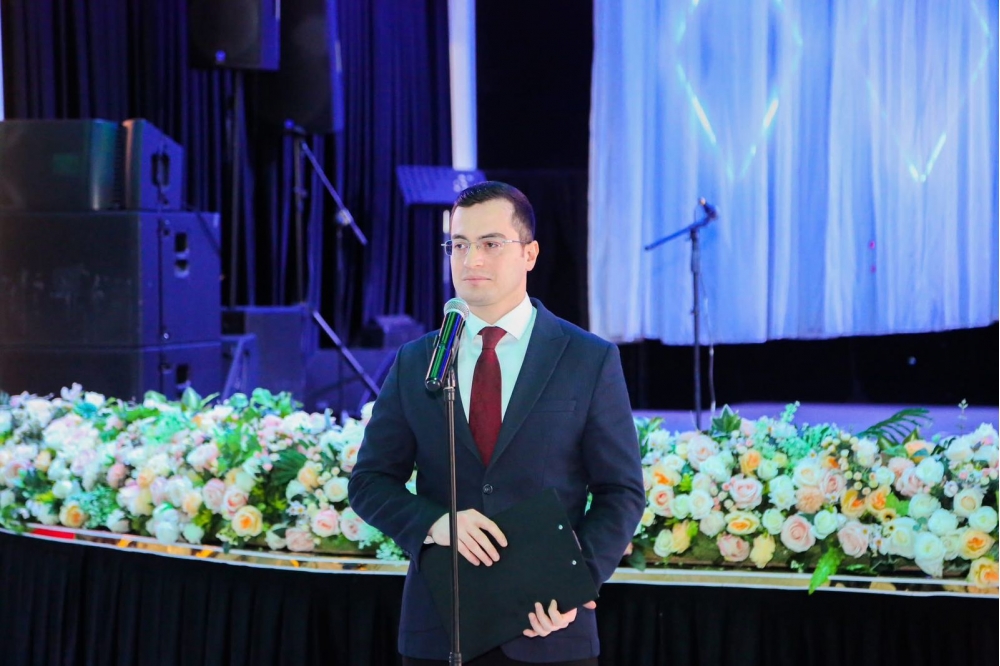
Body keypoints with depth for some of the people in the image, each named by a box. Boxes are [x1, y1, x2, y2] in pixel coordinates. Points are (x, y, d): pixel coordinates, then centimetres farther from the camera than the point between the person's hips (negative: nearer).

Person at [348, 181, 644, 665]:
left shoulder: (590, 360, 0)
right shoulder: (414, 363, 7)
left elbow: (621, 493, 0)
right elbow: (370, 481, 8)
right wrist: (434, 522, -13)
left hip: (549, 626, -2)